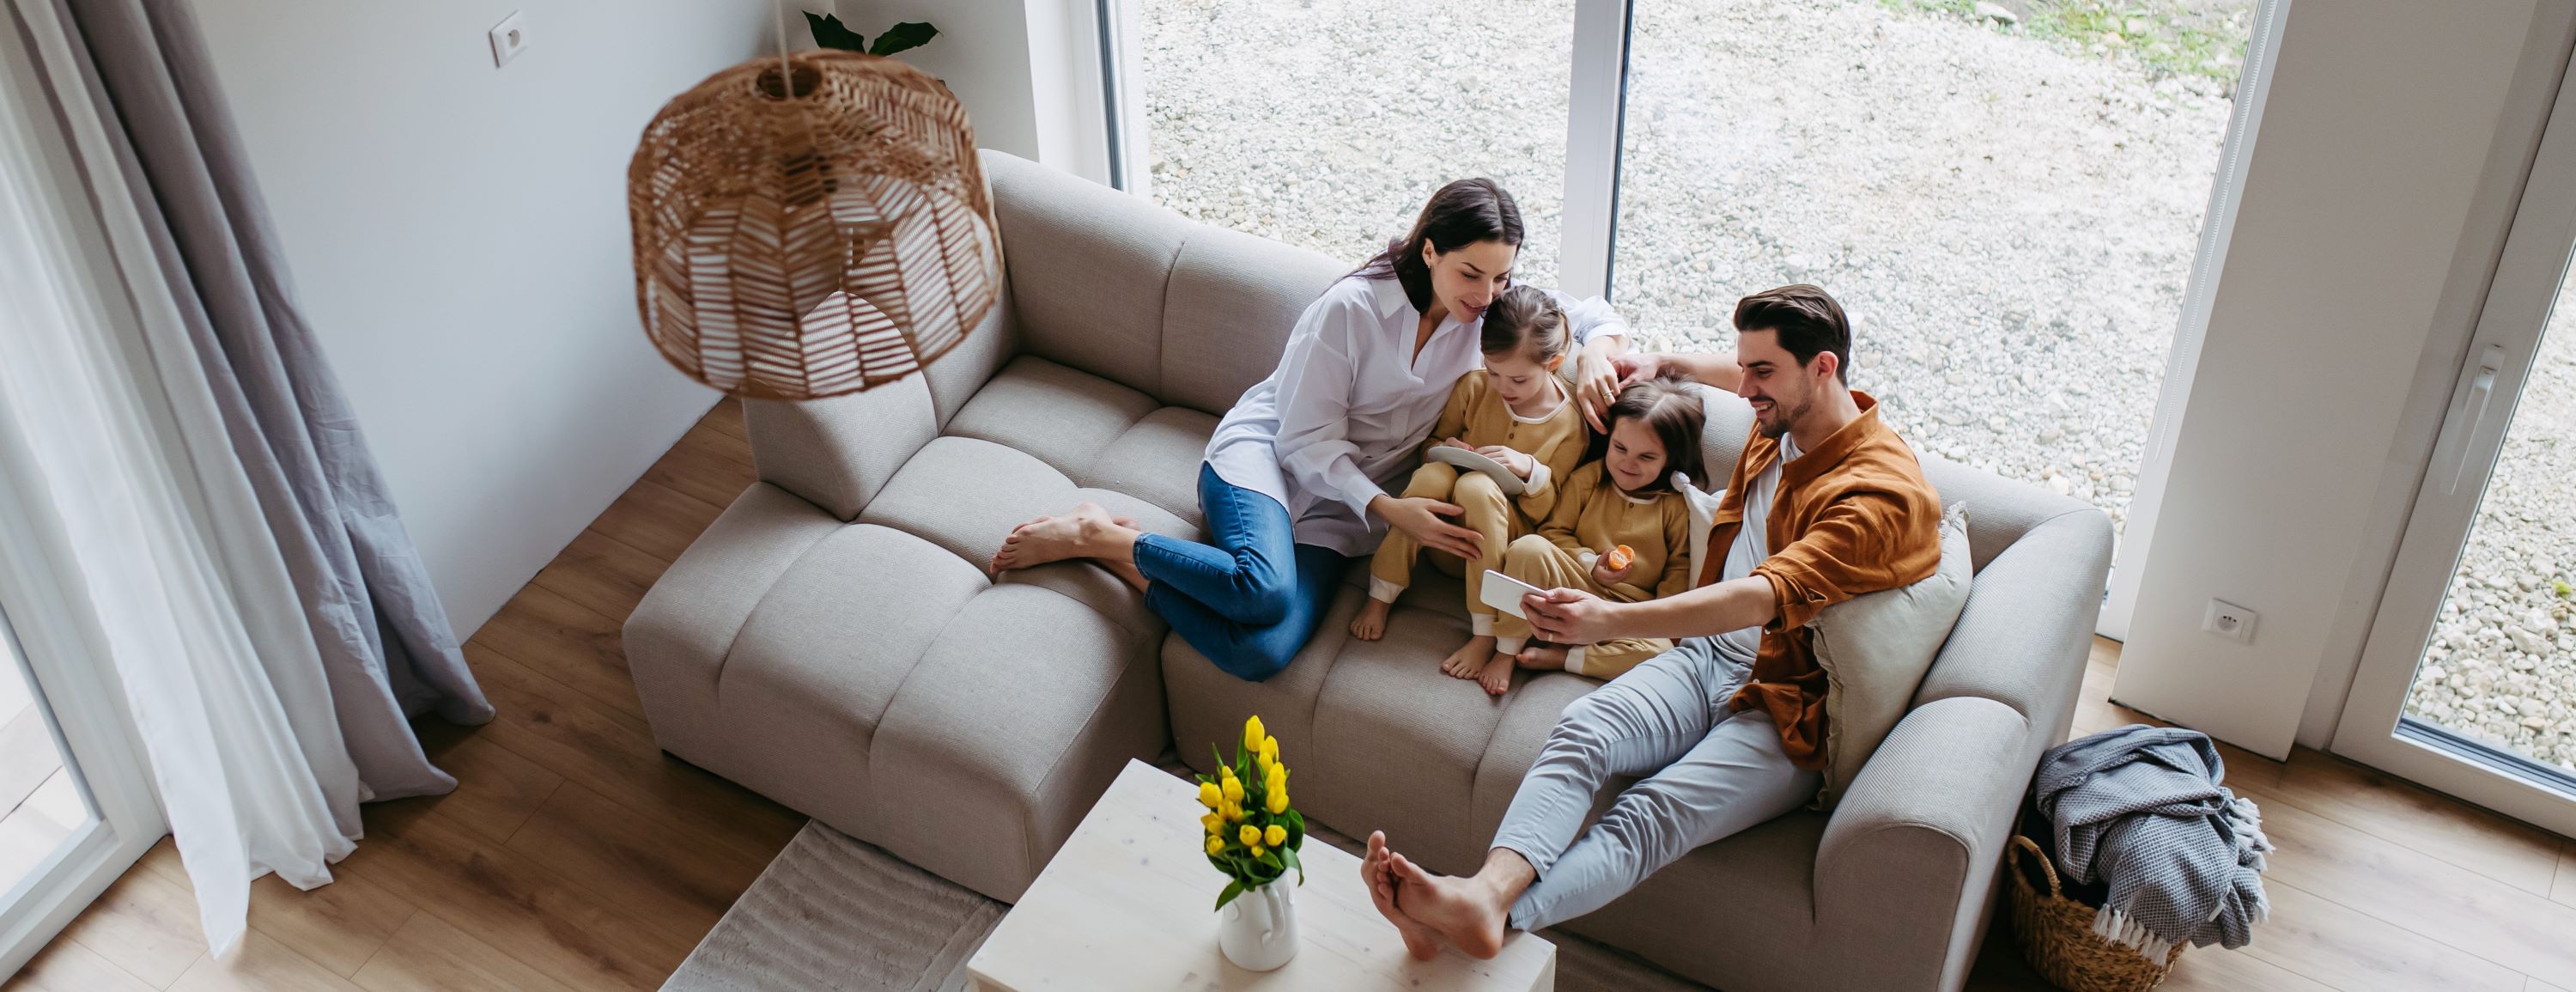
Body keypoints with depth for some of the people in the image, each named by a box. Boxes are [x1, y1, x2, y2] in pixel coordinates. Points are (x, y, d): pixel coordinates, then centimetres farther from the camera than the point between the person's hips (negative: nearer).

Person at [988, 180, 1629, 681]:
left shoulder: (1492, 309, -2)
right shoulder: (1352, 308, -17)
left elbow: (1592, 313, 8)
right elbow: (1309, 440, -15)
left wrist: (1597, 350, -16)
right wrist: (1390, 510, -25)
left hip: (1339, 506, 4)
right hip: (1266, 452, -4)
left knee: (1264, 653, -26)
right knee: (1267, 591, -38)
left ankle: (1127, 561, -7)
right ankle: (1094, 535, -15)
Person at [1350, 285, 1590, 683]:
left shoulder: (1569, 422, -8)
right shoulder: (1473, 388, -3)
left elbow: (1548, 510, -5)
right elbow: (1432, 444, 12)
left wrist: (1530, 470, -26)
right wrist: (1443, 450, -13)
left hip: (1506, 527, -2)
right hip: (1448, 520, 2)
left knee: (1477, 486, -37)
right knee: (1434, 473, -32)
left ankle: (1485, 634, -33)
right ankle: (1379, 597, -23)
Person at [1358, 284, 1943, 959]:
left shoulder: (1882, 492, -16)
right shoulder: (1781, 423, 12)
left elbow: (1764, 597, -30)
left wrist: (1612, 620, -40)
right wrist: (1665, 363, 35)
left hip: (1787, 711, -7)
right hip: (1705, 658, 7)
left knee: (1650, 816, -32)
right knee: (1583, 726, -26)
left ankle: (1491, 920, -54)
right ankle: (1489, 889, -49)